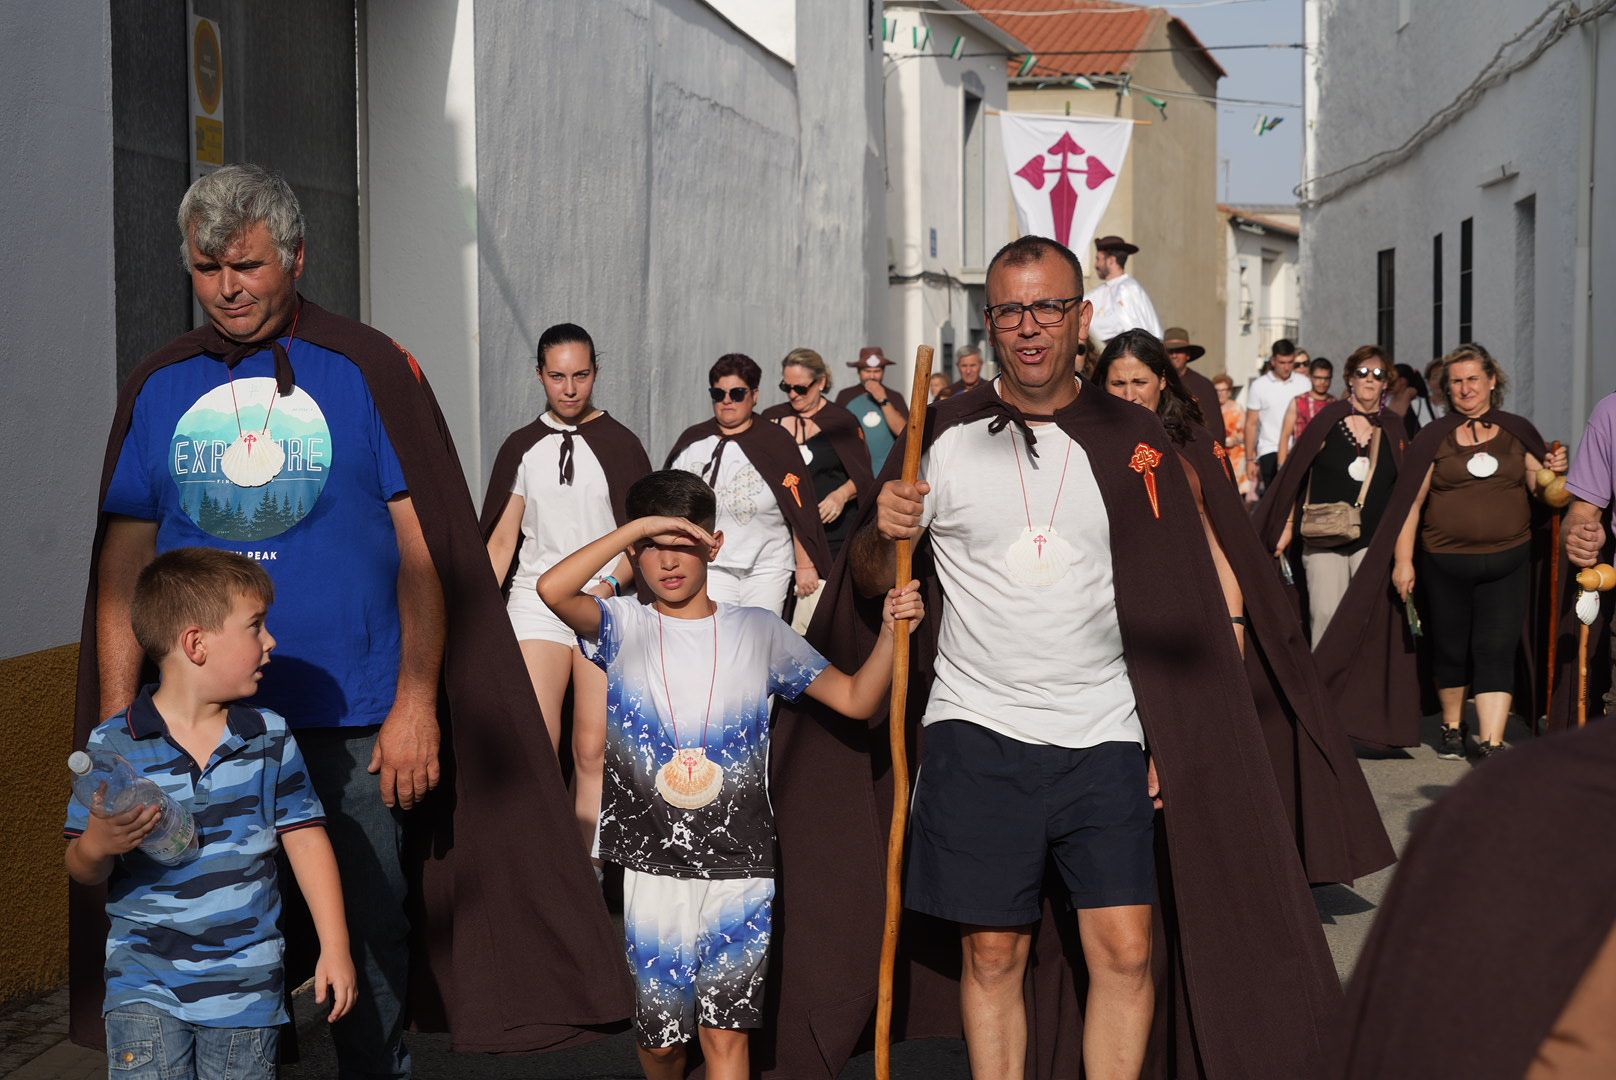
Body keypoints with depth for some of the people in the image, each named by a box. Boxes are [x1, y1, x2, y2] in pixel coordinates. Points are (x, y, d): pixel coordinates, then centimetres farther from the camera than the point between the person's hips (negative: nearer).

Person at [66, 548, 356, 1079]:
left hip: (247, 987, 2)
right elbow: (83, 870, -1)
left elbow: (304, 839, 4)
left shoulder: (270, 738, 1)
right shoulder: (114, 745, -6)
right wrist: (97, 847, -25)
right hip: (145, 984, -2)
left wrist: (334, 948, 0)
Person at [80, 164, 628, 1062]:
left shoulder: (368, 369, 1)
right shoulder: (159, 385, 9)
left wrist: (417, 703, -9)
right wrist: (115, 726, 3)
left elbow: (425, 548, -2)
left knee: (369, 938, 4)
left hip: (351, 722, -2)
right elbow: (123, 563, 10)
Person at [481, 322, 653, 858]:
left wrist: (610, 583, -11)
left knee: (593, 752, -2)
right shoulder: (522, 447, 10)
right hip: (536, 602, 1)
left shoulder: (620, 444, 5)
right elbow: (501, 538, 11)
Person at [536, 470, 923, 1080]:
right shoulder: (625, 627, 1)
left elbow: (856, 699, 5)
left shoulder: (758, 632, 6)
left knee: (725, 1030, -4)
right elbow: (553, 589, -20)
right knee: (660, 1030, 11)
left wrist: (891, 630, -11)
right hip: (652, 865, 0)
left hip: (738, 866, 0)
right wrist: (640, 525, -19)